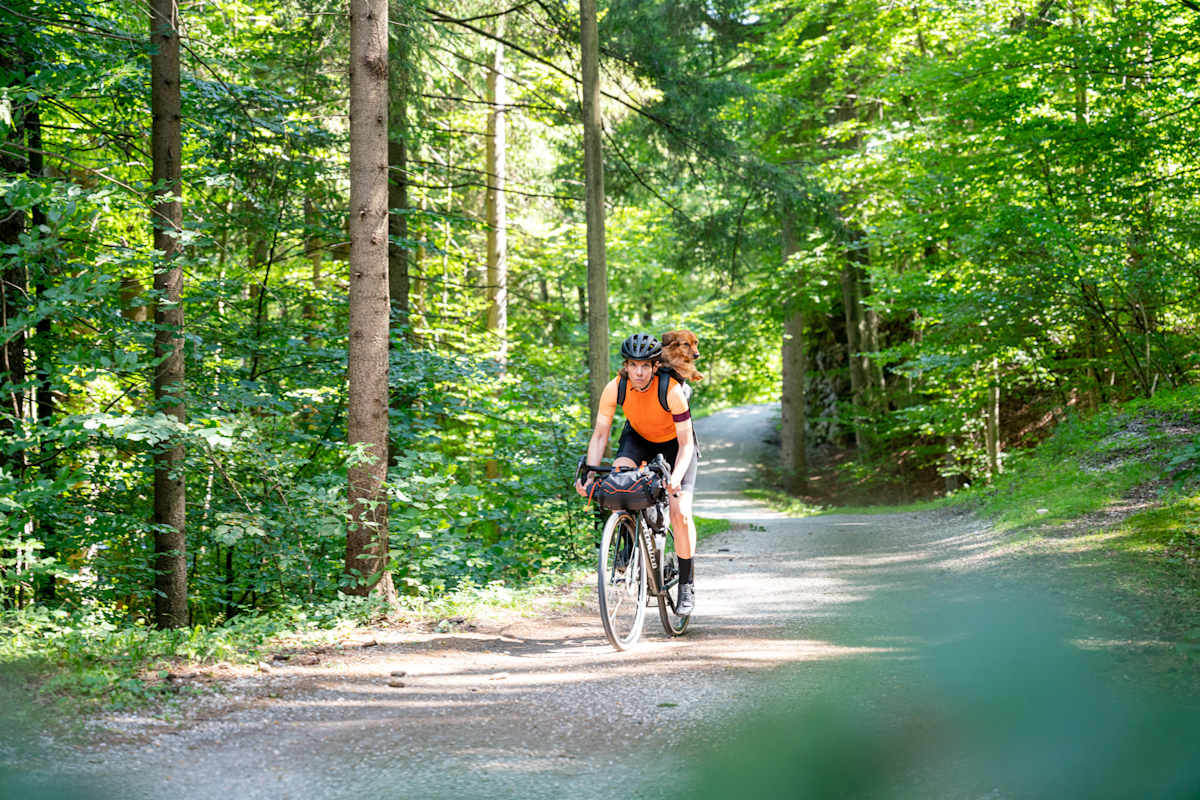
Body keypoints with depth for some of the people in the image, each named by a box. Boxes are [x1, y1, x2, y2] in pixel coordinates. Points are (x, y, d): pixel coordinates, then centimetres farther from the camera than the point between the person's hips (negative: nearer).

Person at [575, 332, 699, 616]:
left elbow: (686, 443, -29)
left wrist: (676, 478, -46)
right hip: (638, 437, 3)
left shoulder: (671, 391, -33)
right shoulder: (615, 388, -25)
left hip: (673, 443, -3)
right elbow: (600, 435, -17)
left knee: (680, 514, -15)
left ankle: (687, 584, 1)